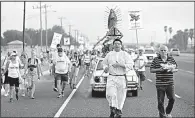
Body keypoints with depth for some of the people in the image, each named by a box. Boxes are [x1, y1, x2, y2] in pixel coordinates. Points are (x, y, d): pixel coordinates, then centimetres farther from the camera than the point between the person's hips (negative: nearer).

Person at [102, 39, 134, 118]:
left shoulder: (125, 54, 4)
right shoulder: (109, 54, 11)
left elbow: (130, 64, -5)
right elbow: (104, 63, 21)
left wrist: (119, 65, -15)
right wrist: (105, 68, -3)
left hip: (122, 78, -1)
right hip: (111, 78, 1)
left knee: (121, 96, 1)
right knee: (110, 94, -16)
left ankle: (118, 111, 16)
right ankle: (113, 110, -1)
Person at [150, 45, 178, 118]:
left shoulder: (171, 59, 8)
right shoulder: (156, 60, 3)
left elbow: (176, 69, 12)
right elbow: (151, 70, 3)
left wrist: (172, 70, -11)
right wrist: (159, 69, -14)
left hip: (170, 83, 1)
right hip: (160, 83, -1)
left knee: (172, 98, -5)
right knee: (160, 101, 0)